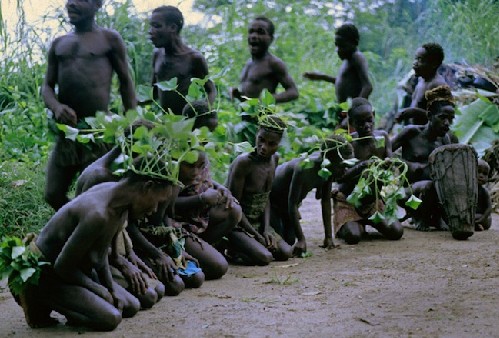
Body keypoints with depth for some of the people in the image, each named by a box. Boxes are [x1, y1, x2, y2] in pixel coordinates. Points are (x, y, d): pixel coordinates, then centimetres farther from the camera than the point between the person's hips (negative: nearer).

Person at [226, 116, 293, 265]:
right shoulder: (243, 162, -23)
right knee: (264, 257, -25)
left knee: (286, 253, -7)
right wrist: (257, 236, -17)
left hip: (259, 223, 8)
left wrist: (266, 229, -6)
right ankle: (232, 248, 2)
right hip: (238, 224, -8)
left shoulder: (274, 159, 1)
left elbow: (266, 198, 7)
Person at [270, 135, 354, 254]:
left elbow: (326, 202, -9)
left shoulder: (329, 169, -17)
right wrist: (301, 239, -36)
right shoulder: (304, 169, -40)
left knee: (290, 241, 6)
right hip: (271, 199, -7)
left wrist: (328, 236, -10)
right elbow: (292, 204, -35)